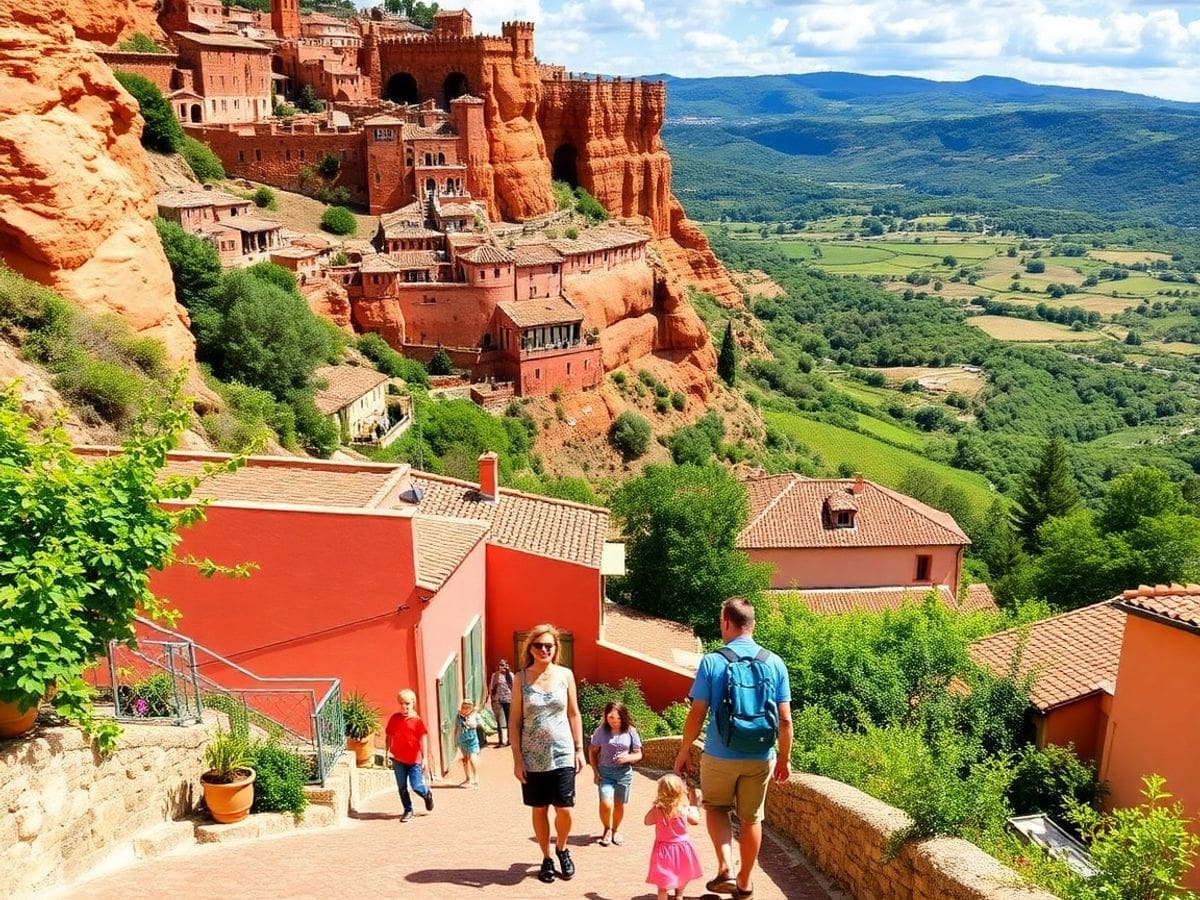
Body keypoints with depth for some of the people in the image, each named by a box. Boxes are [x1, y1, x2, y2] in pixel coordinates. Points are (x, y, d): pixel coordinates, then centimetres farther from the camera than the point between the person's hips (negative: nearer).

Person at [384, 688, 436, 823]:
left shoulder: (416, 720, -8)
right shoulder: (394, 718, 2)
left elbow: (423, 738, -8)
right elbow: (389, 736, 11)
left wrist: (425, 758, -12)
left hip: (414, 760, -3)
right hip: (398, 759, 3)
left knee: (417, 786, -4)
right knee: (402, 787, 7)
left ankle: (427, 795, 29)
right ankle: (408, 810, 24)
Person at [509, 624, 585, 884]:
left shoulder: (565, 675, -1)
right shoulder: (521, 678, -5)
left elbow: (574, 714, 5)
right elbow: (514, 722, -3)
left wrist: (579, 749, 2)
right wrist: (517, 759, -7)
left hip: (562, 755, 0)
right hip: (533, 758, 0)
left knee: (564, 810, 0)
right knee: (539, 810, 10)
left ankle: (561, 849, 28)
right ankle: (546, 858, 29)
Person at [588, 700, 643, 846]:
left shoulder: (630, 731, -4)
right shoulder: (601, 731, -4)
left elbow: (638, 754, 3)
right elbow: (592, 751, 6)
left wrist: (628, 758, -18)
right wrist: (596, 772, 1)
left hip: (624, 772, 1)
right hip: (605, 772, -1)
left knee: (619, 805, 10)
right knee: (606, 804, -14)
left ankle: (615, 830, 36)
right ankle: (607, 829, 13)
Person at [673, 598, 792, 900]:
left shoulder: (712, 662, -11)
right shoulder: (774, 663, -4)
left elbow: (697, 714, -9)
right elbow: (785, 719, -2)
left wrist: (684, 751, 4)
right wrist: (785, 758, 10)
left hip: (719, 756, -2)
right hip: (760, 758, 2)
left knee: (716, 807, 22)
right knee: (751, 818, 18)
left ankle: (725, 868, 6)